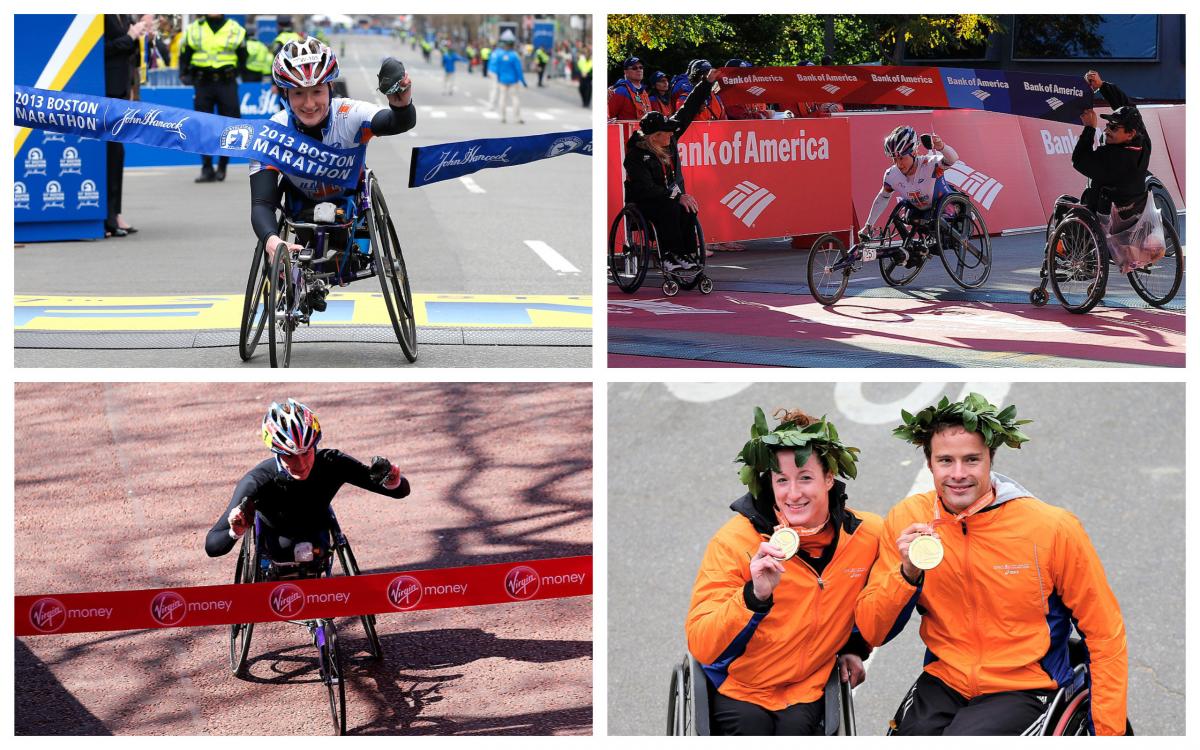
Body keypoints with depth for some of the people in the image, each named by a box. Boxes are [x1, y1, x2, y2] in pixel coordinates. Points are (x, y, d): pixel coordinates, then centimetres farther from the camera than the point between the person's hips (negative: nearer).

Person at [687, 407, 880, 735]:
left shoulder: (868, 535, -6)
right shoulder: (734, 540, -16)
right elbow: (700, 646, -23)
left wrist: (856, 646, 13)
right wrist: (754, 596, -35)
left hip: (809, 688, 2)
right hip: (739, 688, -2)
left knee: (796, 727, -25)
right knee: (752, 727, -27)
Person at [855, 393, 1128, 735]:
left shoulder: (1054, 528, -11)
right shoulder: (905, 520, -3)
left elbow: (1105, 635, -3)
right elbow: (871, 633, -1)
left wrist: (1108, 734, -8)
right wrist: (907, 574, -19)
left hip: (1023, 689, -3)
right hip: (942, 681, 3)